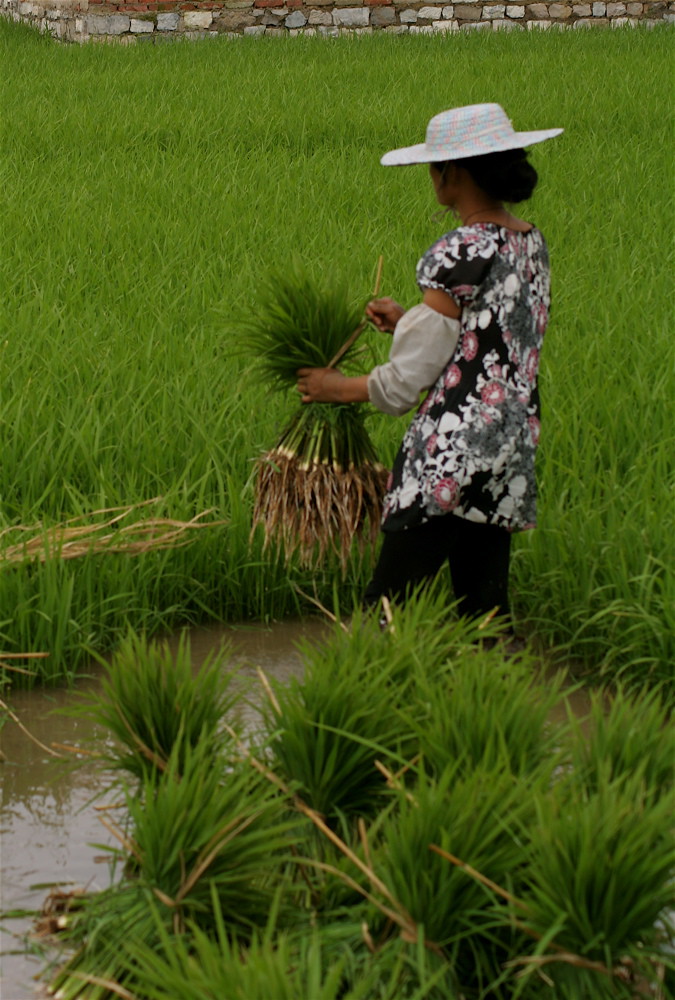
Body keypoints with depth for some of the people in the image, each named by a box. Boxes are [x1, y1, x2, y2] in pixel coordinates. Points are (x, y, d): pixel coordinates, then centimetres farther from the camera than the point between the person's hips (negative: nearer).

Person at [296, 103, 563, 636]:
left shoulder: (462, 251, -16)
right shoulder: (531, 242, 8)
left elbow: (409, 379, -12)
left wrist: (339, 387, 4)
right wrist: (411, 321, 22)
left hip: (454, 453, -9)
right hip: (512, 447, 9)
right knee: (485, 611, 12)